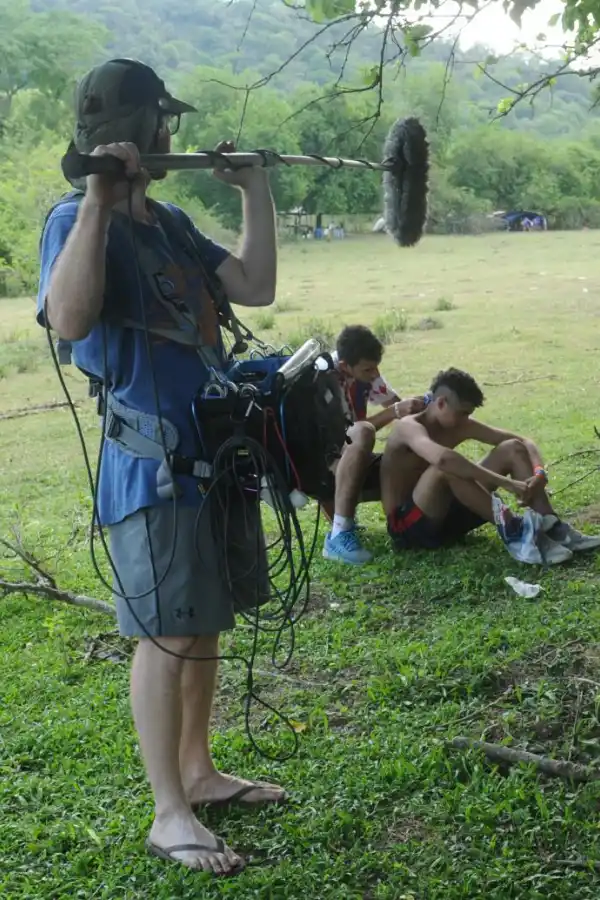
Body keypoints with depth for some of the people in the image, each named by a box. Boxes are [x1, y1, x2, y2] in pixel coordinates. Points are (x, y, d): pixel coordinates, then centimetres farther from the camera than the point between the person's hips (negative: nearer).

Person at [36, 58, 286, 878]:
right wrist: (98, 197, -28)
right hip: (152, 467, -8)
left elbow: (256, 287, 10)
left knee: (206, 624, 16)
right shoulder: (77, 221, -10)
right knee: (167, 635, -2)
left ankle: (199, 772, 31)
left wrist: (257, 192, 8)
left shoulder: (171, 222, 13)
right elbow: (69, 320, -28)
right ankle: (170, 814, 10)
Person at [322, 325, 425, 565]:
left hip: (351, 459, 8)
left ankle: (338, 503, 10)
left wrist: (421, 405, -15)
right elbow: (342, 433, -30)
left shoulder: (364, 370, -4)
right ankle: (339, 535, -36)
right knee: (362, 433, -37)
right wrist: (396, 411, -35)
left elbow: (396, 402, 7)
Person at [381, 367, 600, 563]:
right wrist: (506, 483, -42)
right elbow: (442, 458, -43)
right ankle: (513, 532, -34)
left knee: (513, 449, -2)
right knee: (447, 466, -37)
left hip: (444, 515, 7)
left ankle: (551, 527, -15)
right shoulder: (409, 427, -20)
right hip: (409, 527, -7)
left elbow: (522, 441, 4)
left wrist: (539, 472, -18)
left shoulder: (460, 425, 4)